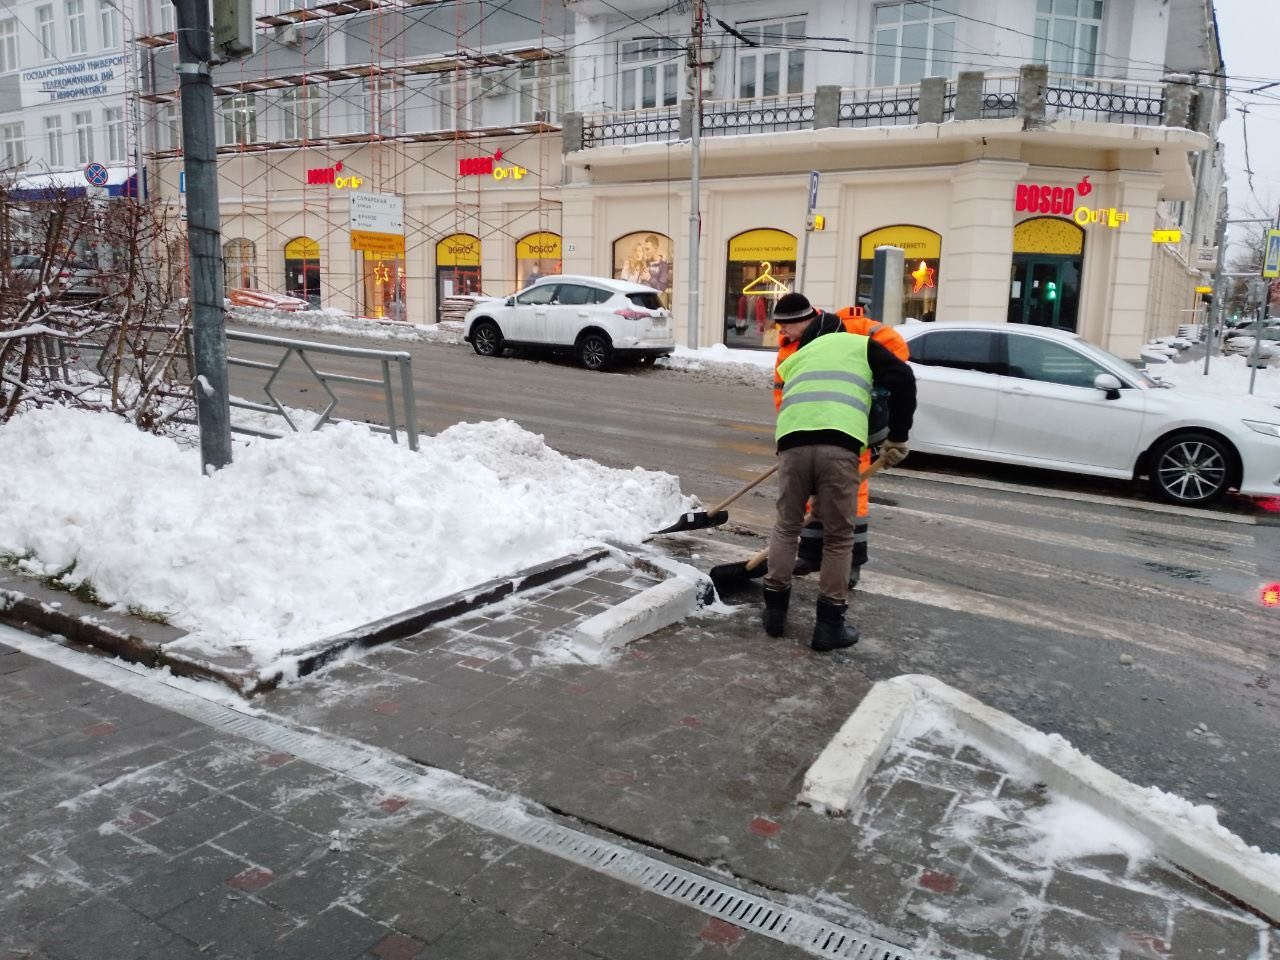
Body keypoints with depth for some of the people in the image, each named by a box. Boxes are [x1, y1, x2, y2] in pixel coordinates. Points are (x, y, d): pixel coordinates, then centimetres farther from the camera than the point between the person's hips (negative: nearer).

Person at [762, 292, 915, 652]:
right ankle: (829, 625, 16)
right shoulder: (860, 344, 24)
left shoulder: (793, 361, 33)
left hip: (792, 442, 3)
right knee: (838, 537, 10)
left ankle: (774, 609, 27)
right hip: (838, 444, -2)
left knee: (786, 527, 21)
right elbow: (903, 380, 9)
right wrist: (897, 438, 17)